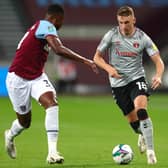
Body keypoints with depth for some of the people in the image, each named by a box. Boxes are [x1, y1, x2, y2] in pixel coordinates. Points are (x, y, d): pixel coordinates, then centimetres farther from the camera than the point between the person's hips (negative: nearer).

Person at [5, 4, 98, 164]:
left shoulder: (39, 27, 5)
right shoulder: (45, 26, -20)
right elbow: (59, 49, -34)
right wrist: (84, 61, -34)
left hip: (37, 77, 7)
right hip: (18, 79, -7)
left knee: (52, 104, -19)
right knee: (25, 122, 7)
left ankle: (52, 152, -25)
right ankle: (10, 136, 45)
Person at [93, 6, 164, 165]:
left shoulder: (142, 38, -7)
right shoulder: (111, 35, -7)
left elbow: (158, 61, -8)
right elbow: (97, 57, 2)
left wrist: (158, 76, -29)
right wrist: (109, 68, -18)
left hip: (137, 78, -1)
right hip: (118, 83, 1)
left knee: (141, 110, -27)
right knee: (133, 121, 2)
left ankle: (150, 150, -23)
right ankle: (143, 135, 40)